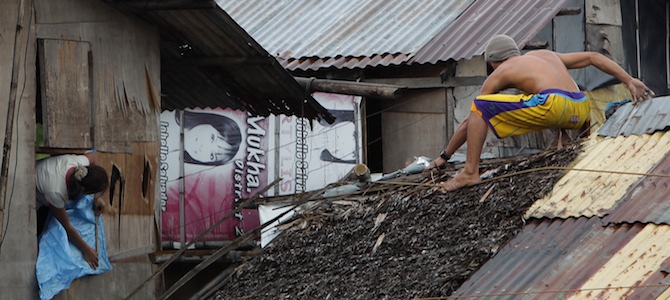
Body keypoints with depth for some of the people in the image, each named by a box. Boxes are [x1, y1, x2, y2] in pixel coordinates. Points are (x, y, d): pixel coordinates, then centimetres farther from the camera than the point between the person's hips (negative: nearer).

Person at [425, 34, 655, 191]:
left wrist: (444, 156, 29)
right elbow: (593, 57, 30)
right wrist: (629, 81, 27)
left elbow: (471, 121, 21)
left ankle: (471, 172, -9)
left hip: (554, 105, -7)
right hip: (580, 112, 7)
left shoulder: (500, 73, 19)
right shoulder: (545, 55, 34)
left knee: (480, 106, 1)